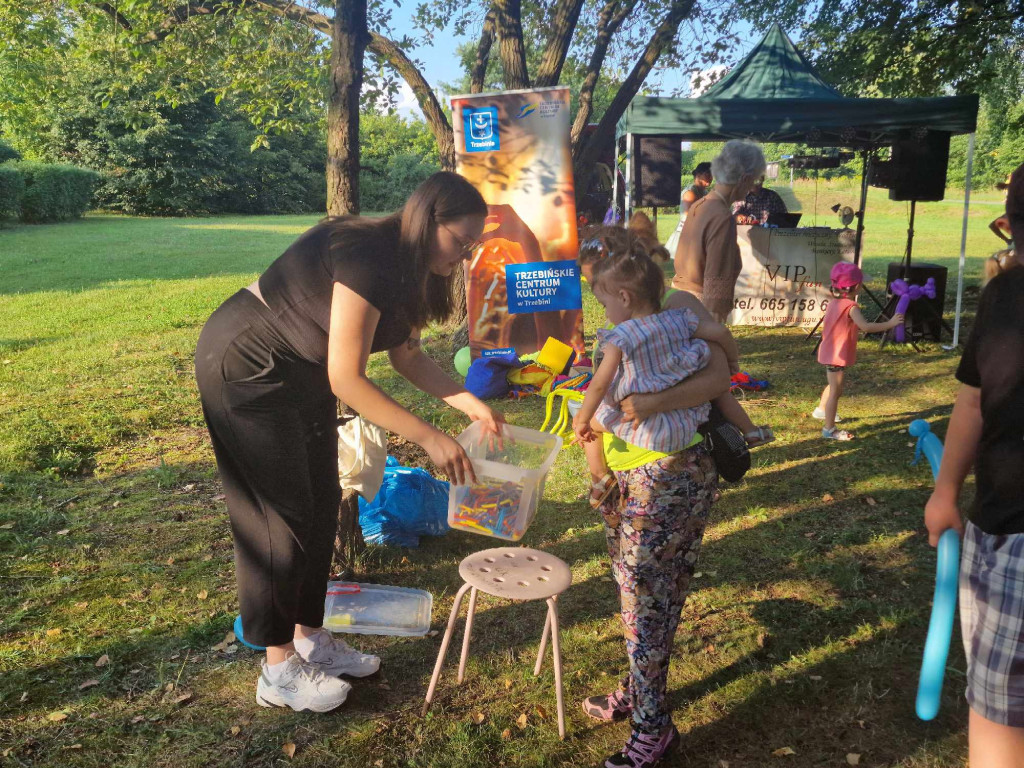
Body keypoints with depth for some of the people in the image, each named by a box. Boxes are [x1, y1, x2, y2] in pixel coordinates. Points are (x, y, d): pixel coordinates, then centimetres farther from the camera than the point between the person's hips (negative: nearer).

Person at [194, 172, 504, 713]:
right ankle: (279, 670, 11)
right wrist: (429, 438, -30)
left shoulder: (407, 267, -1)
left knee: (322, 505, 11)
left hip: (300, 375, 9)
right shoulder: (367, 259, -30)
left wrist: (468, 403, -6)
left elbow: (405, 354, 6)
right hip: (245, 368, -9)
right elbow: (345, 379, -31)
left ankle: (309, 637, 26)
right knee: (282, 515, -4)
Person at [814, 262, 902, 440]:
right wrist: (890, 323, -28)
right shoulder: (851, 306, -23)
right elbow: (866, 327, -35)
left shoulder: (834, 302, 4)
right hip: (838, 355, -9)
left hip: (830, 351, 9)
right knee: (836, 391, -1)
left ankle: (821, 410, 49)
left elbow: (826, 326, 13)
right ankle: (829, 430, 6)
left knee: (834, 385, 29)